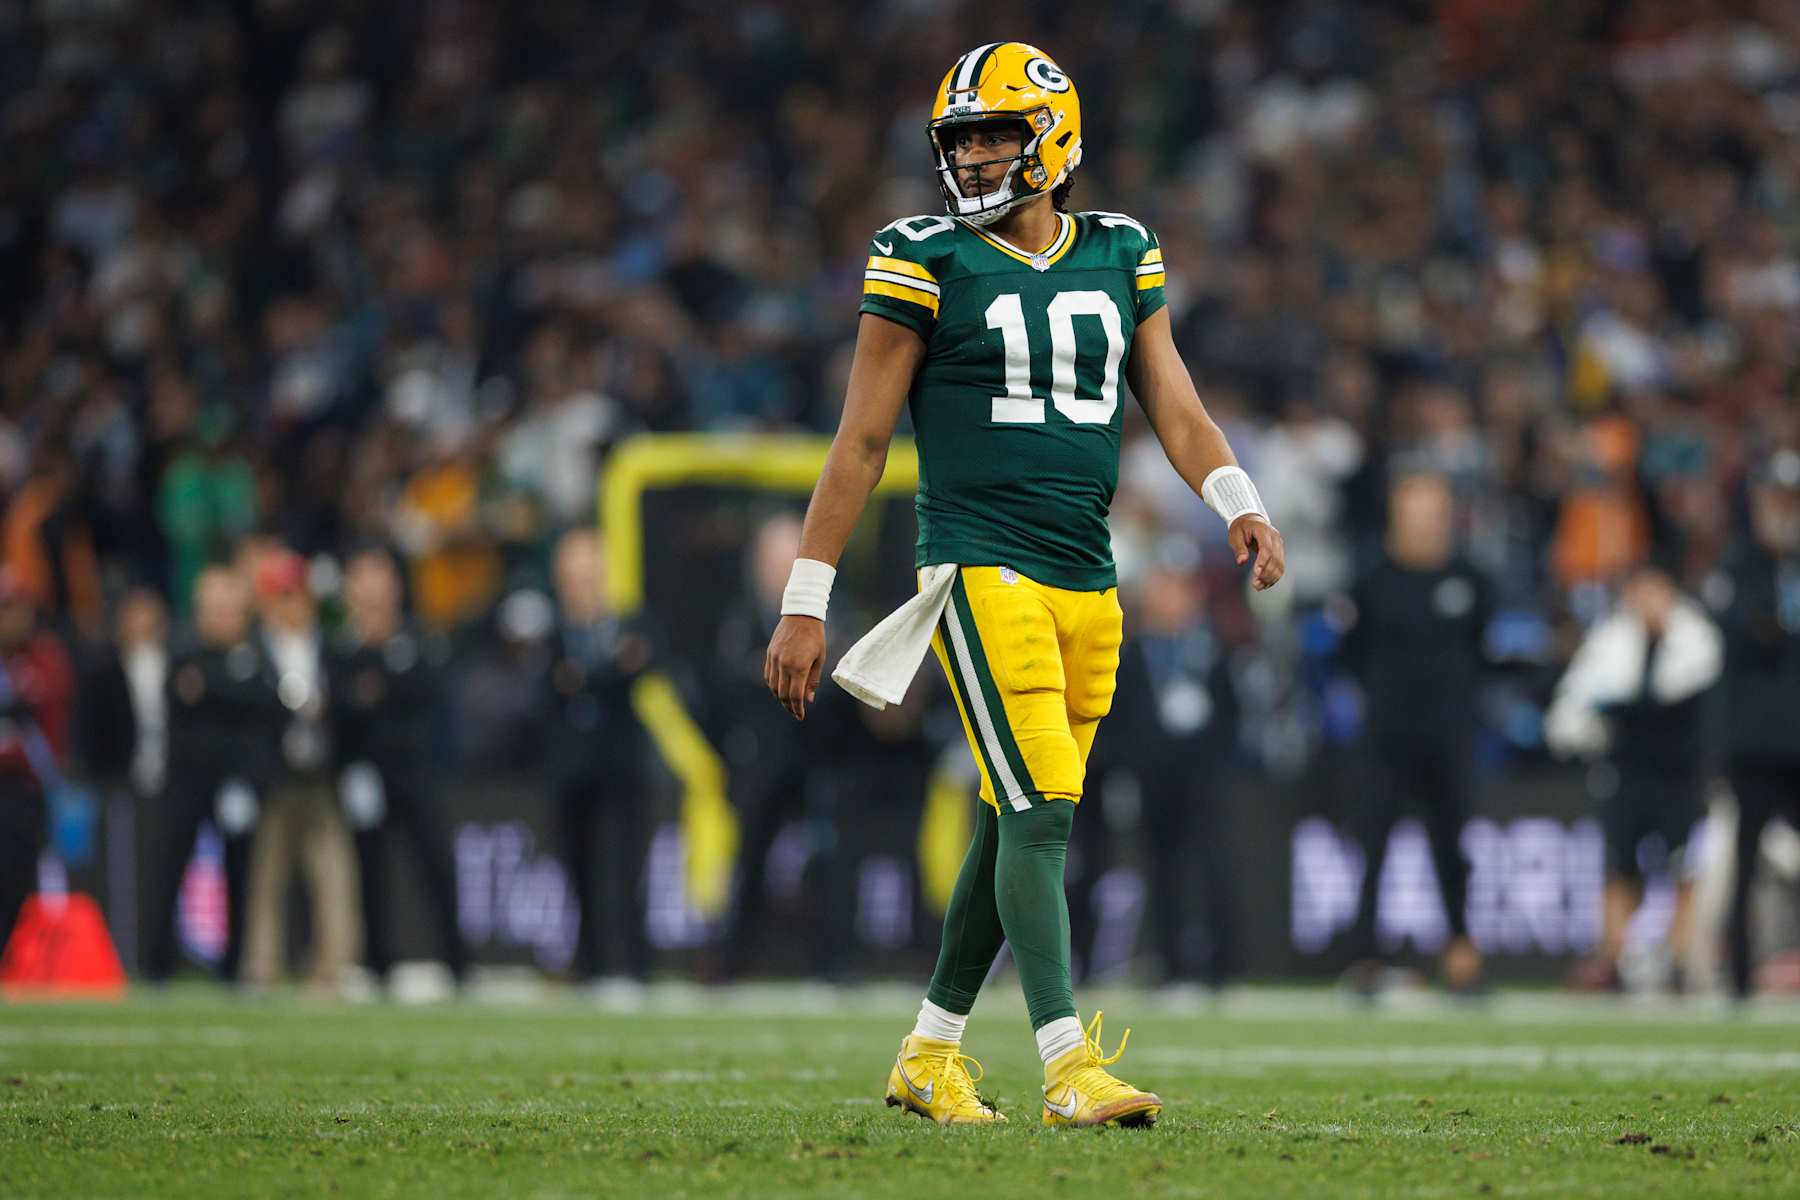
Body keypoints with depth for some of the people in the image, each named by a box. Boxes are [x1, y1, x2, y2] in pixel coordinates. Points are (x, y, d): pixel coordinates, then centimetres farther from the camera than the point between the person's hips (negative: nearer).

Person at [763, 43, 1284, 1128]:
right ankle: (1071, 1067, -20)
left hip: (1088, 582, 5)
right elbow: (863, 441, -1)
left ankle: (931, 1054, 23)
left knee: (1017, 827, 10)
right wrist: (806, 602, -2)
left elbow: (1174, 407, 10)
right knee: (1041, 811, -16)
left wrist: (1241, 504, -10)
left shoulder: (1120, 257, 11)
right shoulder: (928, 263, -2)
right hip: (982, 571, -5)